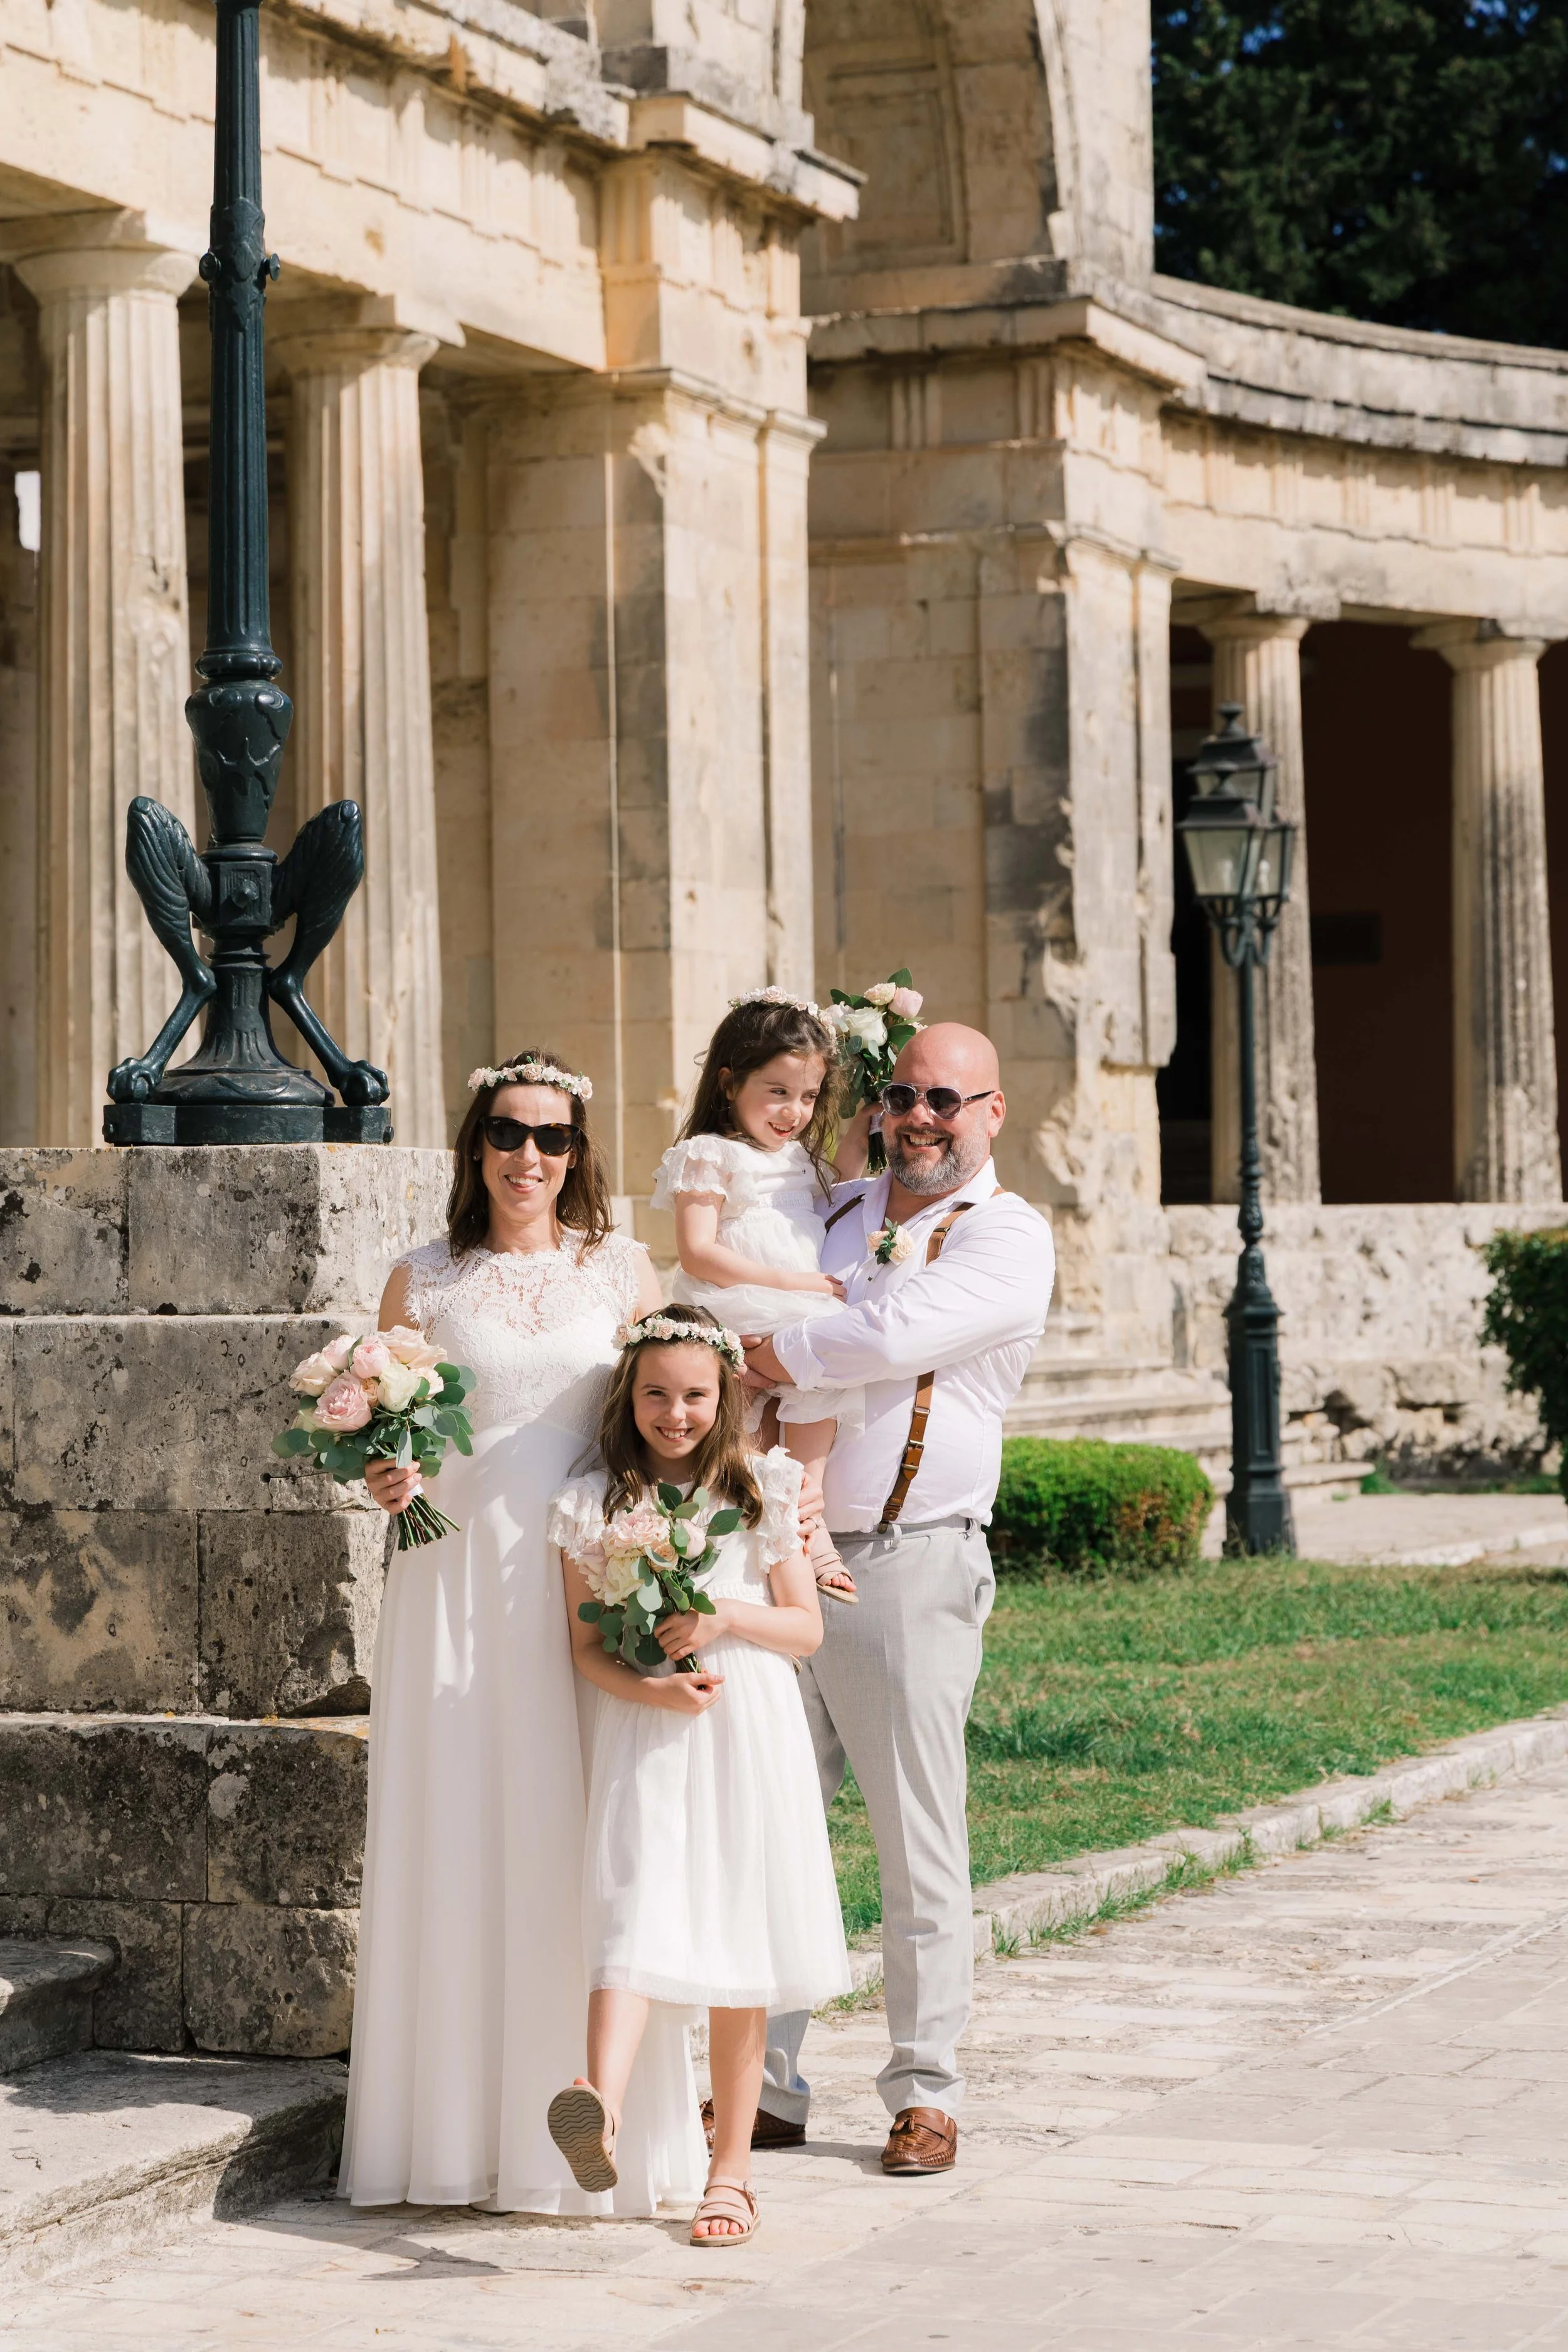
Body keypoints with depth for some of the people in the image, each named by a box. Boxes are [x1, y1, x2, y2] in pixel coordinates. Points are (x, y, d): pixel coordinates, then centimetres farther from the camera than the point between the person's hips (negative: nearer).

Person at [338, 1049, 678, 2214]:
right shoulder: (423, 1281, 7)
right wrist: (383, 1480, -8)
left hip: (586, 1574, 0)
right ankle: (460, 2124, 8)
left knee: (580, 1838, -1)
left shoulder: (622, 1269, 7)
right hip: (458, 1573, 0)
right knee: (456, 1833, 0)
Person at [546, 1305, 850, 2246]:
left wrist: (728, 1619, -12)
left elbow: (807, 1628, 6)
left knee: (738, 1959, 4)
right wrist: (648, 1688, -15)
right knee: (633, 1921, -20)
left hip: (748, 1737, 1)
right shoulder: (596, 1505, 6)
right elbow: (587, 1645, 4)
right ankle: (602, 2113, -42)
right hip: (642, 1740, -1)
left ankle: (731, 2167, 11)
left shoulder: (763, 1493, 7)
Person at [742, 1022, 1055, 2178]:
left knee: (918, 1845, 0)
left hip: (909, 1563, -5)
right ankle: (769, 2086, 12)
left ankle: (927, 2094, 11)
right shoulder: (838, 1211, 17)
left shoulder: (1009, 1237, -3)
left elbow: (894, 1335, -20)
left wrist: (763, 1352, -10)